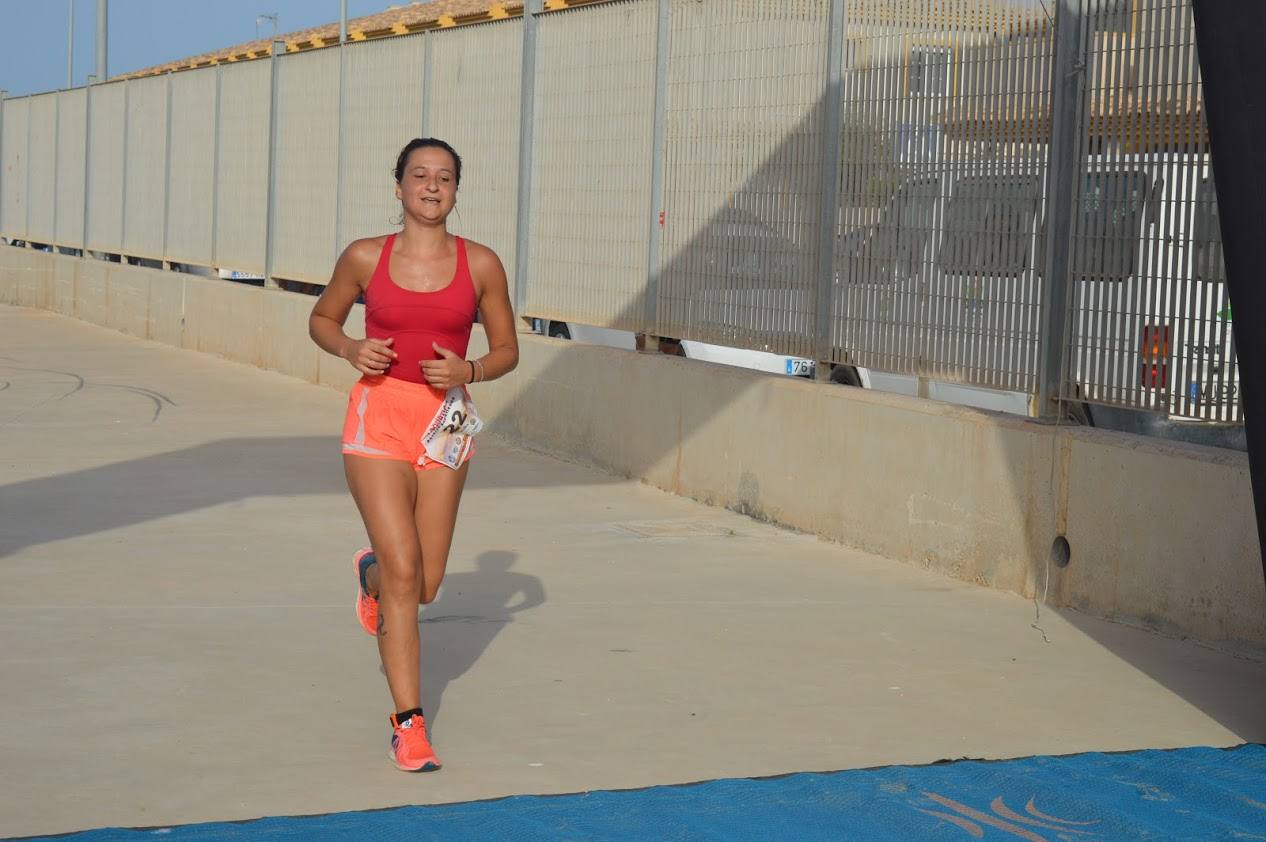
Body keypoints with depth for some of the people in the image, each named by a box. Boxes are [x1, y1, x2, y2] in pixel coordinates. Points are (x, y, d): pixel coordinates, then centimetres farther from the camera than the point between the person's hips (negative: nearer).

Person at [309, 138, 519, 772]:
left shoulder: (481, 265, 0)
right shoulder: (365, 258, -1)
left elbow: (507, 351, 8)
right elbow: (322, 319, 14)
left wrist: (467, 371, -12)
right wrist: (350, 349, -7)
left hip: (445, 424, 2)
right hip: (378, 416, -2)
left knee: (425, 585, 8)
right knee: (403, 572, -12)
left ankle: (371, 574, 47)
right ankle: (408, 722, -3)